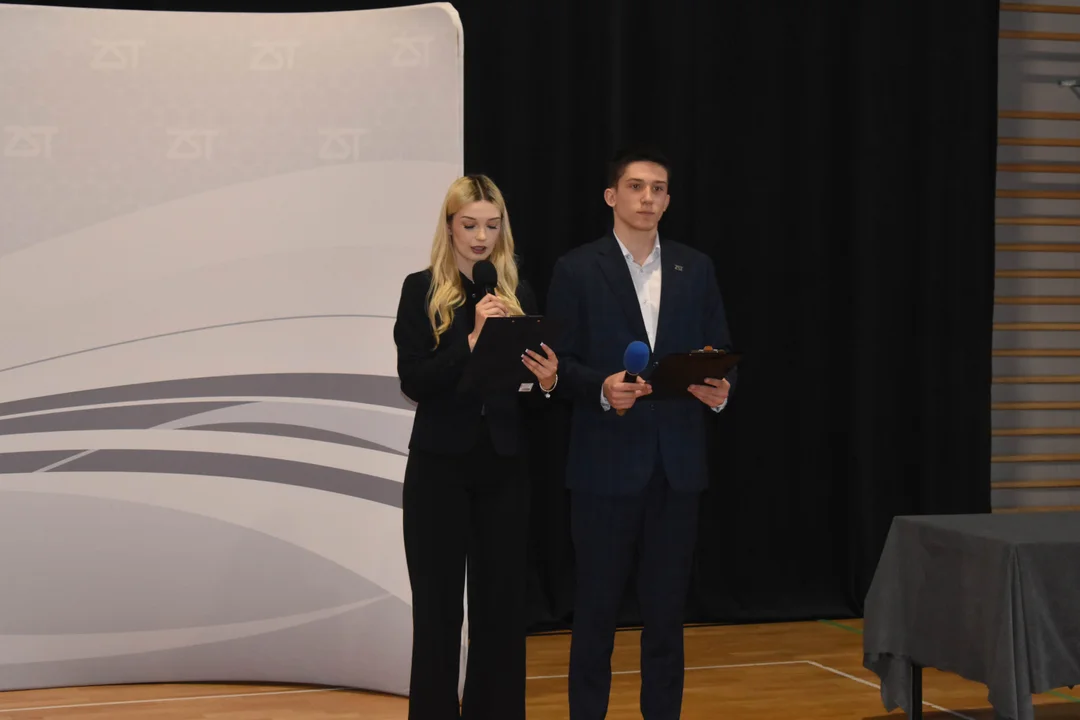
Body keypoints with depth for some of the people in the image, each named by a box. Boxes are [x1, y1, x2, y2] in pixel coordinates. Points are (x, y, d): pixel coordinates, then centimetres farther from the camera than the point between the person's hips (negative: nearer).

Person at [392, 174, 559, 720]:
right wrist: (473, 340, -22)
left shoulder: (519, 295, 8)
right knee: (438, 605, 3)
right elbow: (413, 381, -12)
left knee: (502, 602, 7)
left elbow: (529, 389, 11)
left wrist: (547, 382, -11)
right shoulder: (422, 290, -2)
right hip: (439, 466, -3)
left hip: (503, 468, 3)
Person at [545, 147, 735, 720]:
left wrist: (720, 388, -11)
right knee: (596, 607, 4)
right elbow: (560, 363, -3)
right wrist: (602, 388, -21)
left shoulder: (695, 269, 9)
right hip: (606, 461, -3)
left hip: (677, 461, 3)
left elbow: (719, 350, 10)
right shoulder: (578, 269, -1)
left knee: (667, 608, 9)